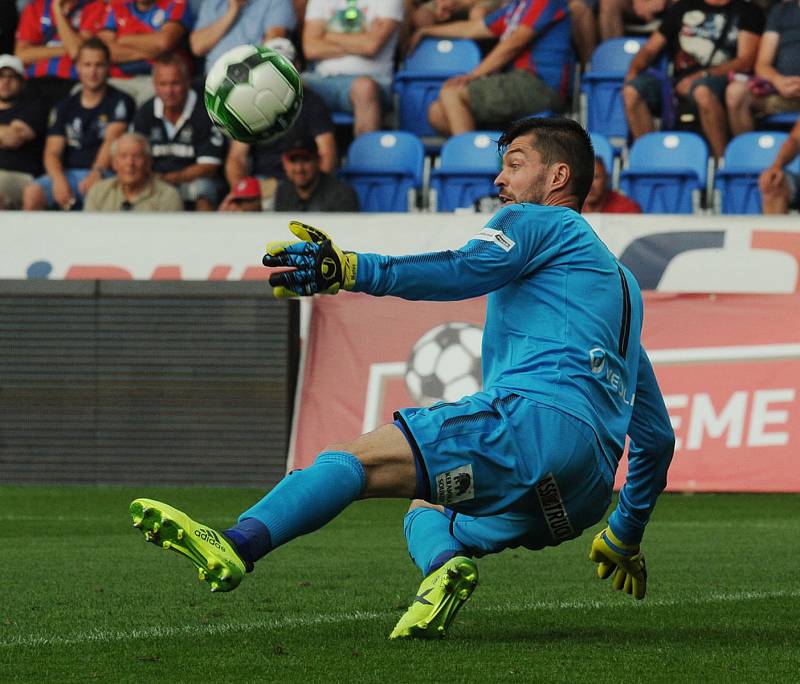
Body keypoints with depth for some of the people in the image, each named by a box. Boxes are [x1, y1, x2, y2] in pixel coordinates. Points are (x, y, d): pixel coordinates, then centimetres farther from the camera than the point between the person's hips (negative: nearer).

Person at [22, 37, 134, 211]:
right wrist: (59, 180, -13)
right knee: (32, 193, -27)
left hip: (103, 176, -3)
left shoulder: (120, 102, 7)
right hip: (68, 173, 3)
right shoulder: (65, 107, 18)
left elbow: (111, 140, -8)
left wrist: (97, 172, -26)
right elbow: (52, 152, 9)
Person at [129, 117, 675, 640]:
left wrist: (351, 270, -23)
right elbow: (657, 434, 38)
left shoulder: (539, 222, 13)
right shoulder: (620, 279, 38)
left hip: (541, 417, -8)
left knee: (358, 459, -15)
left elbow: (466, 268, -12)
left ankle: (235, 546, -37)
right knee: (424, 513, 20)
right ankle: (445, 564, -17)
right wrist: (627, 536, 46)